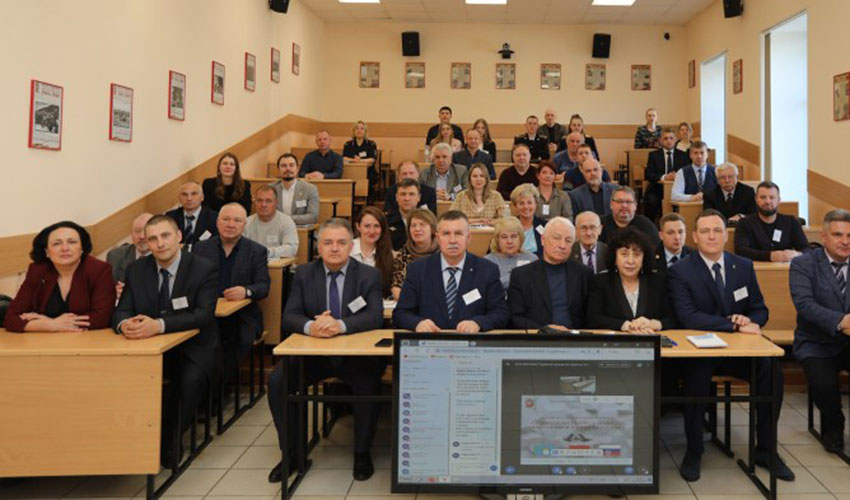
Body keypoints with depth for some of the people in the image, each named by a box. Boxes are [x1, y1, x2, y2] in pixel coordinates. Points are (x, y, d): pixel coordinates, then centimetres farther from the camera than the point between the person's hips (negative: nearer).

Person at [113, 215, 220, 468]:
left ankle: (166, 444, -10)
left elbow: (204, 314, -21)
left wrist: (159, 325, -36)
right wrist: (124, 324, -27)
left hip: (194, 350, -3)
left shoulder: (204, 269, -9)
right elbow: (121, 311, 0)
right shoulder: (136, 270, 5)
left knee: (190, 380, -33)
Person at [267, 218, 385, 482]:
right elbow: (289, 316, -5)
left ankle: (362, 453, -5)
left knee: (369, 384, -30)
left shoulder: (369, 275, -3)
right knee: (277, 380, -20)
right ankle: (291, 452, 0)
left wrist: (340, 325, -34)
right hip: (313, 352, 2)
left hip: (356, 353, -2)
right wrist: (310, 326, -30)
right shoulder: (304, 273, 3)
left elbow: (375, 317, -15)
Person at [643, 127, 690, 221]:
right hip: (657, 190, -1)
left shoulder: (683, 155, 14)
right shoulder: (653, 155, 10)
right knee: (651, 201, -32)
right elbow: (649, 175, -1)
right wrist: (664, 177, -19)